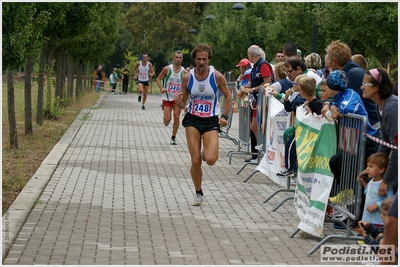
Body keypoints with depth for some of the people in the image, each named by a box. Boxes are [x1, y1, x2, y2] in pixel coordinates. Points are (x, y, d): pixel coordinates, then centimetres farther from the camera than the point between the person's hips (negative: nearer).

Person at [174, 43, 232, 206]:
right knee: (195, 161, -4)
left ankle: (207, 152, 21)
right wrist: (178, 102, -18)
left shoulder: (217, 76, -9)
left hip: (211, 121, -1)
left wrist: (224, 116, -4)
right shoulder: (187, 77, -4)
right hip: (192, 120, 1)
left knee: (210, 160, -18)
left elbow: (228, 96, 6)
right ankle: (198, 193, 19)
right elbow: (183, 104, 5)